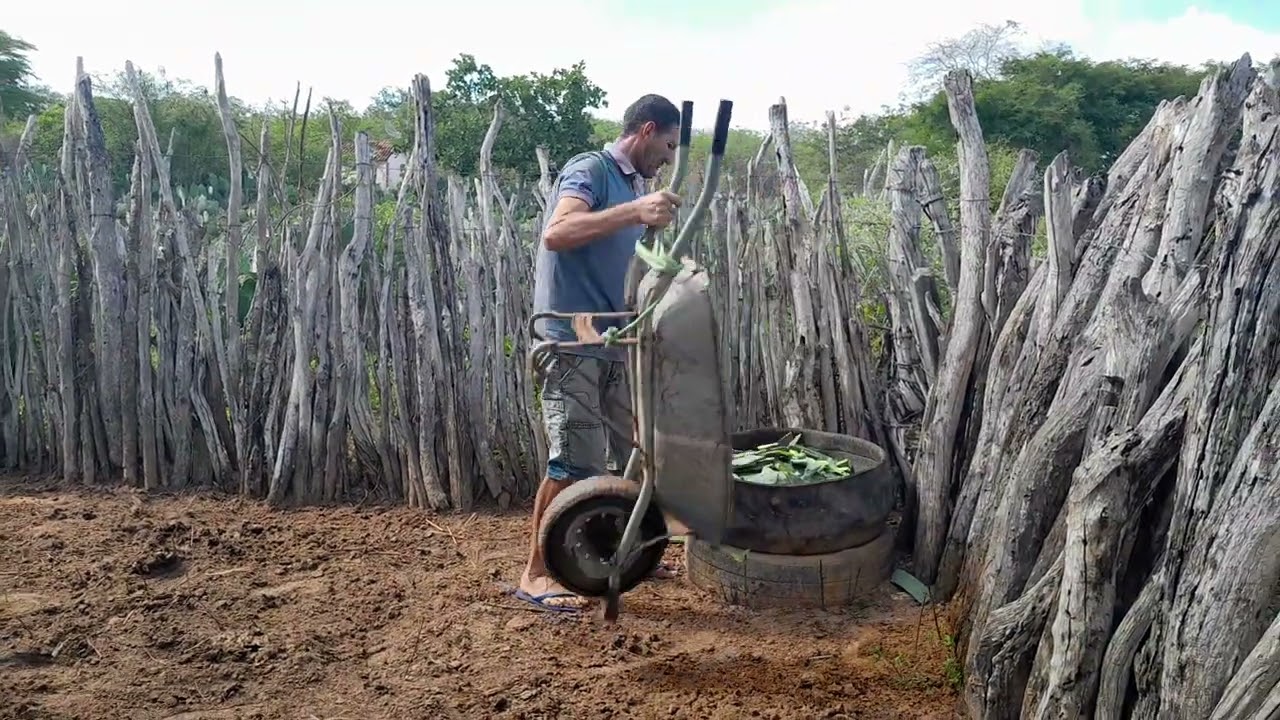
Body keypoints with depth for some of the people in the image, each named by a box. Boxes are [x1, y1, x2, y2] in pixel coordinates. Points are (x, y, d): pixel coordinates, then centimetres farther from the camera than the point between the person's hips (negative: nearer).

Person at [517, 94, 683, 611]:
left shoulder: (632, 185, 18)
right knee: (572, 464, -8)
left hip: (615, 343, 9)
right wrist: (633, 211, -32)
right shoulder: (590, 170, -8)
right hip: (573, 343, -9)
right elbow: (555, 234, -27)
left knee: (636, 451, 13)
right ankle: (536, 574, 5)